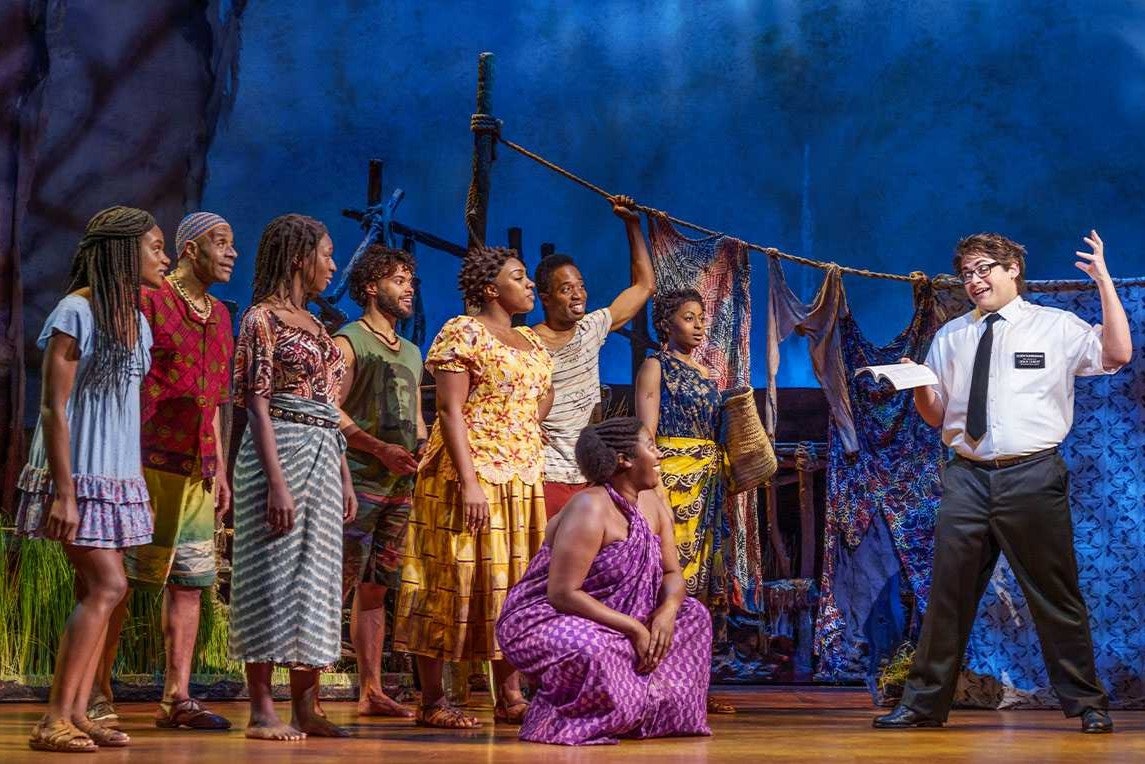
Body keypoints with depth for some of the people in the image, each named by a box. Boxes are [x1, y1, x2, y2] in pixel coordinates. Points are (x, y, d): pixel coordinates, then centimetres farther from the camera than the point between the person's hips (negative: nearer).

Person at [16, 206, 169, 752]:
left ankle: (77, 714, 6)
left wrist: (139, 482, 14)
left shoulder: (137, 321, 12)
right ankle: (53, 720, -11)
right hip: (79, 474, -8)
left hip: (118, 476, 8)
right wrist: (63, 491, -20)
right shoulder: (77, 312, -12)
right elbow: (54, 407, -15)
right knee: (108, 585, -14)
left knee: (95, 592, 4)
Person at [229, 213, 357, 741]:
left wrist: (344, 475, 16)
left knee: (315, 576, 7)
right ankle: (262, 709, -2)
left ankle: (305, 707, 11)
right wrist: (277, 481, -19)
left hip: (322, 456, 8)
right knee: (275, 575, -6)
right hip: (281, 452, -8)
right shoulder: (262, 319, -6)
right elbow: (258, 406, -12)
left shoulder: (314, 324, 18)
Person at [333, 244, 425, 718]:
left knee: (374, 590, 9)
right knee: (337, 586, -11)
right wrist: (380, 449, -18)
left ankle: (371, 691, 11)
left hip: (400, 485, 7)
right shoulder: (349, 343, -2)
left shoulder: (411, 353, 23)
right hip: (360, 479, -7)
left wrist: (422, 450, 5)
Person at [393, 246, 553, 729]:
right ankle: (432, 701, -2)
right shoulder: (462, 334, -7)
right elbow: (450, 411, -15)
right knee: (456, 579, -6)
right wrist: (469, 482, -23)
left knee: (513, 584, 8)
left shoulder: (532, 342, 17)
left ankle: (509, 697, 14)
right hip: (473, 475, -8)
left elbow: (544, 397, 25)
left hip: (522, 480, 8)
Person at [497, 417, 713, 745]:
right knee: (595, 654, -39)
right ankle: (555, 715, -9)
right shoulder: (591, 508, -23)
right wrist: (633, 628, -26)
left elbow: (672, 574, 7)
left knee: (692, 615, 5)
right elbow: (562, 594, -27)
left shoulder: (652, 505, 4)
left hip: (606, 626, 9)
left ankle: (659, 711, 5)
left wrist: (667, 610, -17)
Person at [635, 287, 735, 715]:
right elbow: (646, 432, -8)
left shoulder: (705, 374, 20)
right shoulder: (655, 367, 0)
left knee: (699, 581, 5)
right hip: (672, 479, -7)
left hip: (708, 484, 7)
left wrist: (723, 481, 10)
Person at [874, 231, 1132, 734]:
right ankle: (925, 705, 11)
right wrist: (917, 387, -5)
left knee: (1055, 596, 2)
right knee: (948, 593, 4)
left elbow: (1117, 354, -13)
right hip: (967, 477, 3)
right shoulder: (950, 338, 14)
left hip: (1032, 476, -3)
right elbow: (936, 416, 16)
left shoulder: (1057, 327, 3)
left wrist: (1103, 280, -15)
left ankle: (1087, 704, 13)